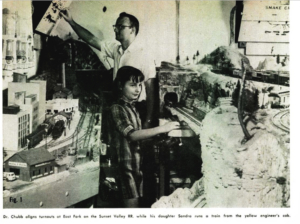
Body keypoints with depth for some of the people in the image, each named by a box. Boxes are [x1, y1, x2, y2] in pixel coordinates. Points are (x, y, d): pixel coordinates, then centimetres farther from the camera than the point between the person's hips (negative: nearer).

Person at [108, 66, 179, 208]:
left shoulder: (132, 108, 15)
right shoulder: (117, 109, -11)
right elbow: (132, 135, -24)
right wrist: (162, 129, -29)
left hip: (137, 163, 8)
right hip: (126, 164, -8)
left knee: (136, 202, 10)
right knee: (132, 203, -8)